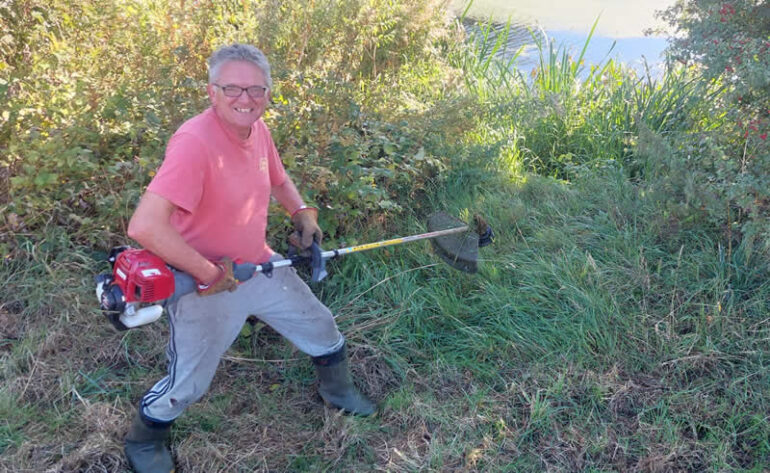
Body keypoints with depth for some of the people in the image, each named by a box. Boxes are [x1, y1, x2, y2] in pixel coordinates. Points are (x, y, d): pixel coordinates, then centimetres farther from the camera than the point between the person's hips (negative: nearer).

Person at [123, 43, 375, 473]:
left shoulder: (257, 129, -5)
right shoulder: (194, 142, -31)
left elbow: (278, 178, 18)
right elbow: (144, 227, -40)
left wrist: (302, 211, -1)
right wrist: (207, 273, -30)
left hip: (260, 266, 8)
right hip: (206, 285, -7)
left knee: (320, 326, 20)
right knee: (187, 384, 6)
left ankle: (338, 390, 50)